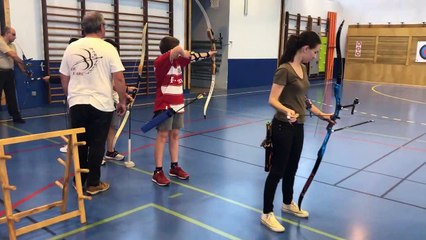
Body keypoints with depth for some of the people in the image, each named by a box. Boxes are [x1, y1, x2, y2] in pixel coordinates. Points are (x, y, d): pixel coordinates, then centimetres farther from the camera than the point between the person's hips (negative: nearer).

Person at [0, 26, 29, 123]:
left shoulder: (12, 45, 13)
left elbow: (16, 60, 10)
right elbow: (12, 55, -20)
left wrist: (25, 71, 1)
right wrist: (24, 63, -13)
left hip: (9, 73, 7)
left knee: (12, 96, 9)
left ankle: (16, 116, 14)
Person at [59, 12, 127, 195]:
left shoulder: (71, 48, 6)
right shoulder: (108, 48, -6)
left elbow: (64, 80, 12)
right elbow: (119, 79, -10)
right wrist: (122, 101, 2)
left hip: (77, 104, 4)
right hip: (101, 105, -4)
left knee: (79, 144, 15)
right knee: (96, 145, 5)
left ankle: (79, 181, 25)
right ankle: (93, 184, 12)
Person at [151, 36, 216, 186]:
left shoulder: (178, 61, 10)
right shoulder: (160, 61, -15)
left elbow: (192, 57, 23)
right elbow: (177, 50, -33)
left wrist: (209, 54, 32)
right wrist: (182, 52, -16)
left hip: (178, 105, 8)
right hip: (164, 105, -7)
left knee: (175, 135, 10)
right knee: (162, 136, -6)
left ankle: (174, 167, 20)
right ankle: (158, 172, -1)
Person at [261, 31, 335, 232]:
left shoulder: (303, 68, 8)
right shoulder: (284, 70, -18)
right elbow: (272, 100, -23)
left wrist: (321, 114, 20)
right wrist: (287, 110, -41)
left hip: (297, 126, 8)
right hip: (283, 127, -8)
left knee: (291, 168, 21)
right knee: (277, 170, 1)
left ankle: (288, 204, 40)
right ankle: (267, 214, 14)